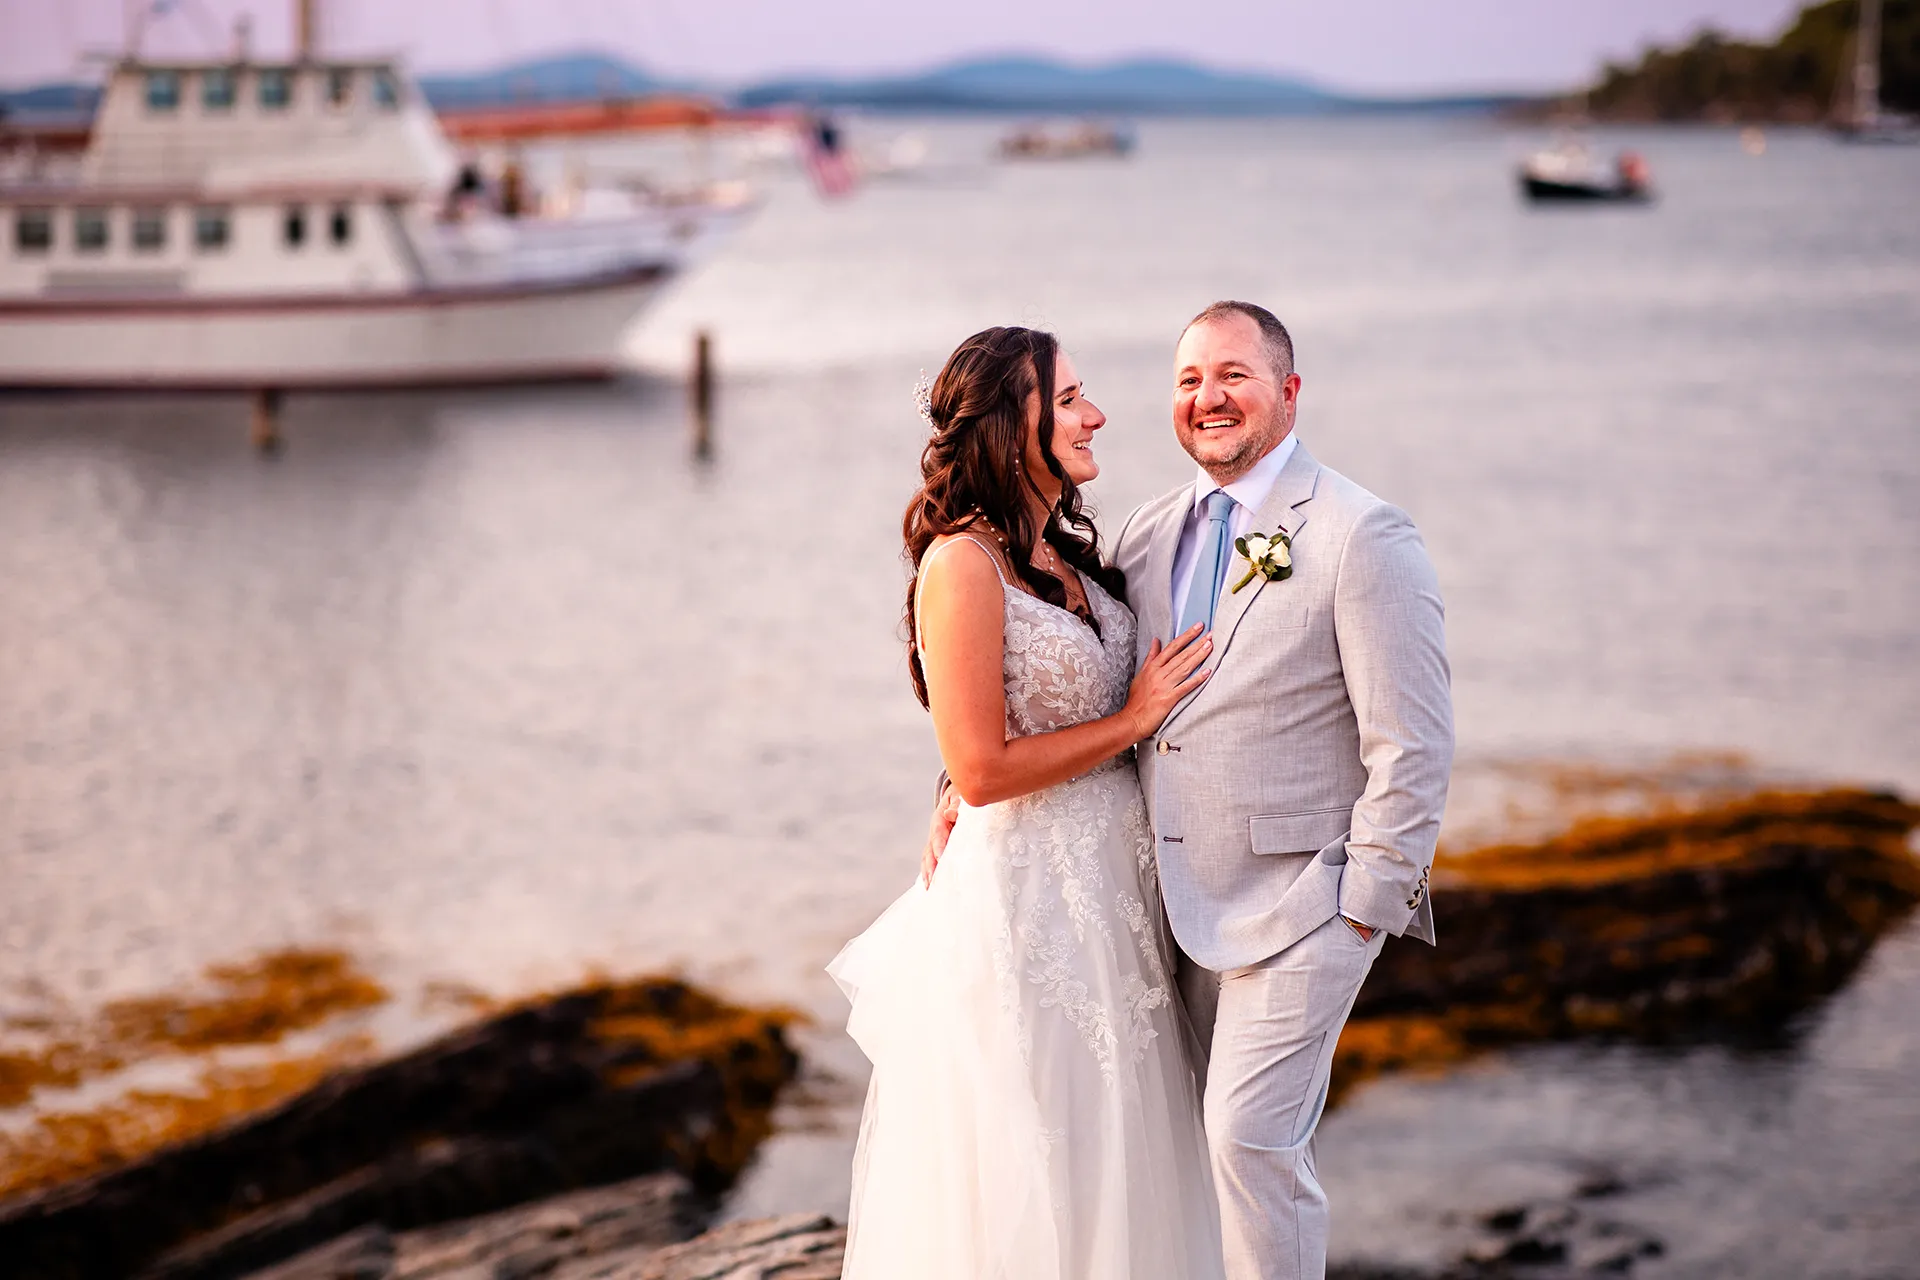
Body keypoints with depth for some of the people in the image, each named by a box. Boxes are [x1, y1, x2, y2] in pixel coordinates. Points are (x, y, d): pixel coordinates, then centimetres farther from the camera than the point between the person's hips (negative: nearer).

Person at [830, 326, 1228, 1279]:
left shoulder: (1068, 552, 9)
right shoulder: (963, 564, -16)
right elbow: (980, 770, -19)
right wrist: (1133, 720, -12)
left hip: (1113, 883, 8)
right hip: (1025, 895, -8)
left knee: (1114, 1154, 15)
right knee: (1028, 1174, 2)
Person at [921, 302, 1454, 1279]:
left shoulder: (1363, 537, -10)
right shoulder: (1147, 537, 10)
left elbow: (1413, 743, -12)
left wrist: (1367, 903, -15)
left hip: (1301, 898, -6)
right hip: (1183, 905, 6)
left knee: (1251, 1134, -11)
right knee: (1238, 1133, 13)